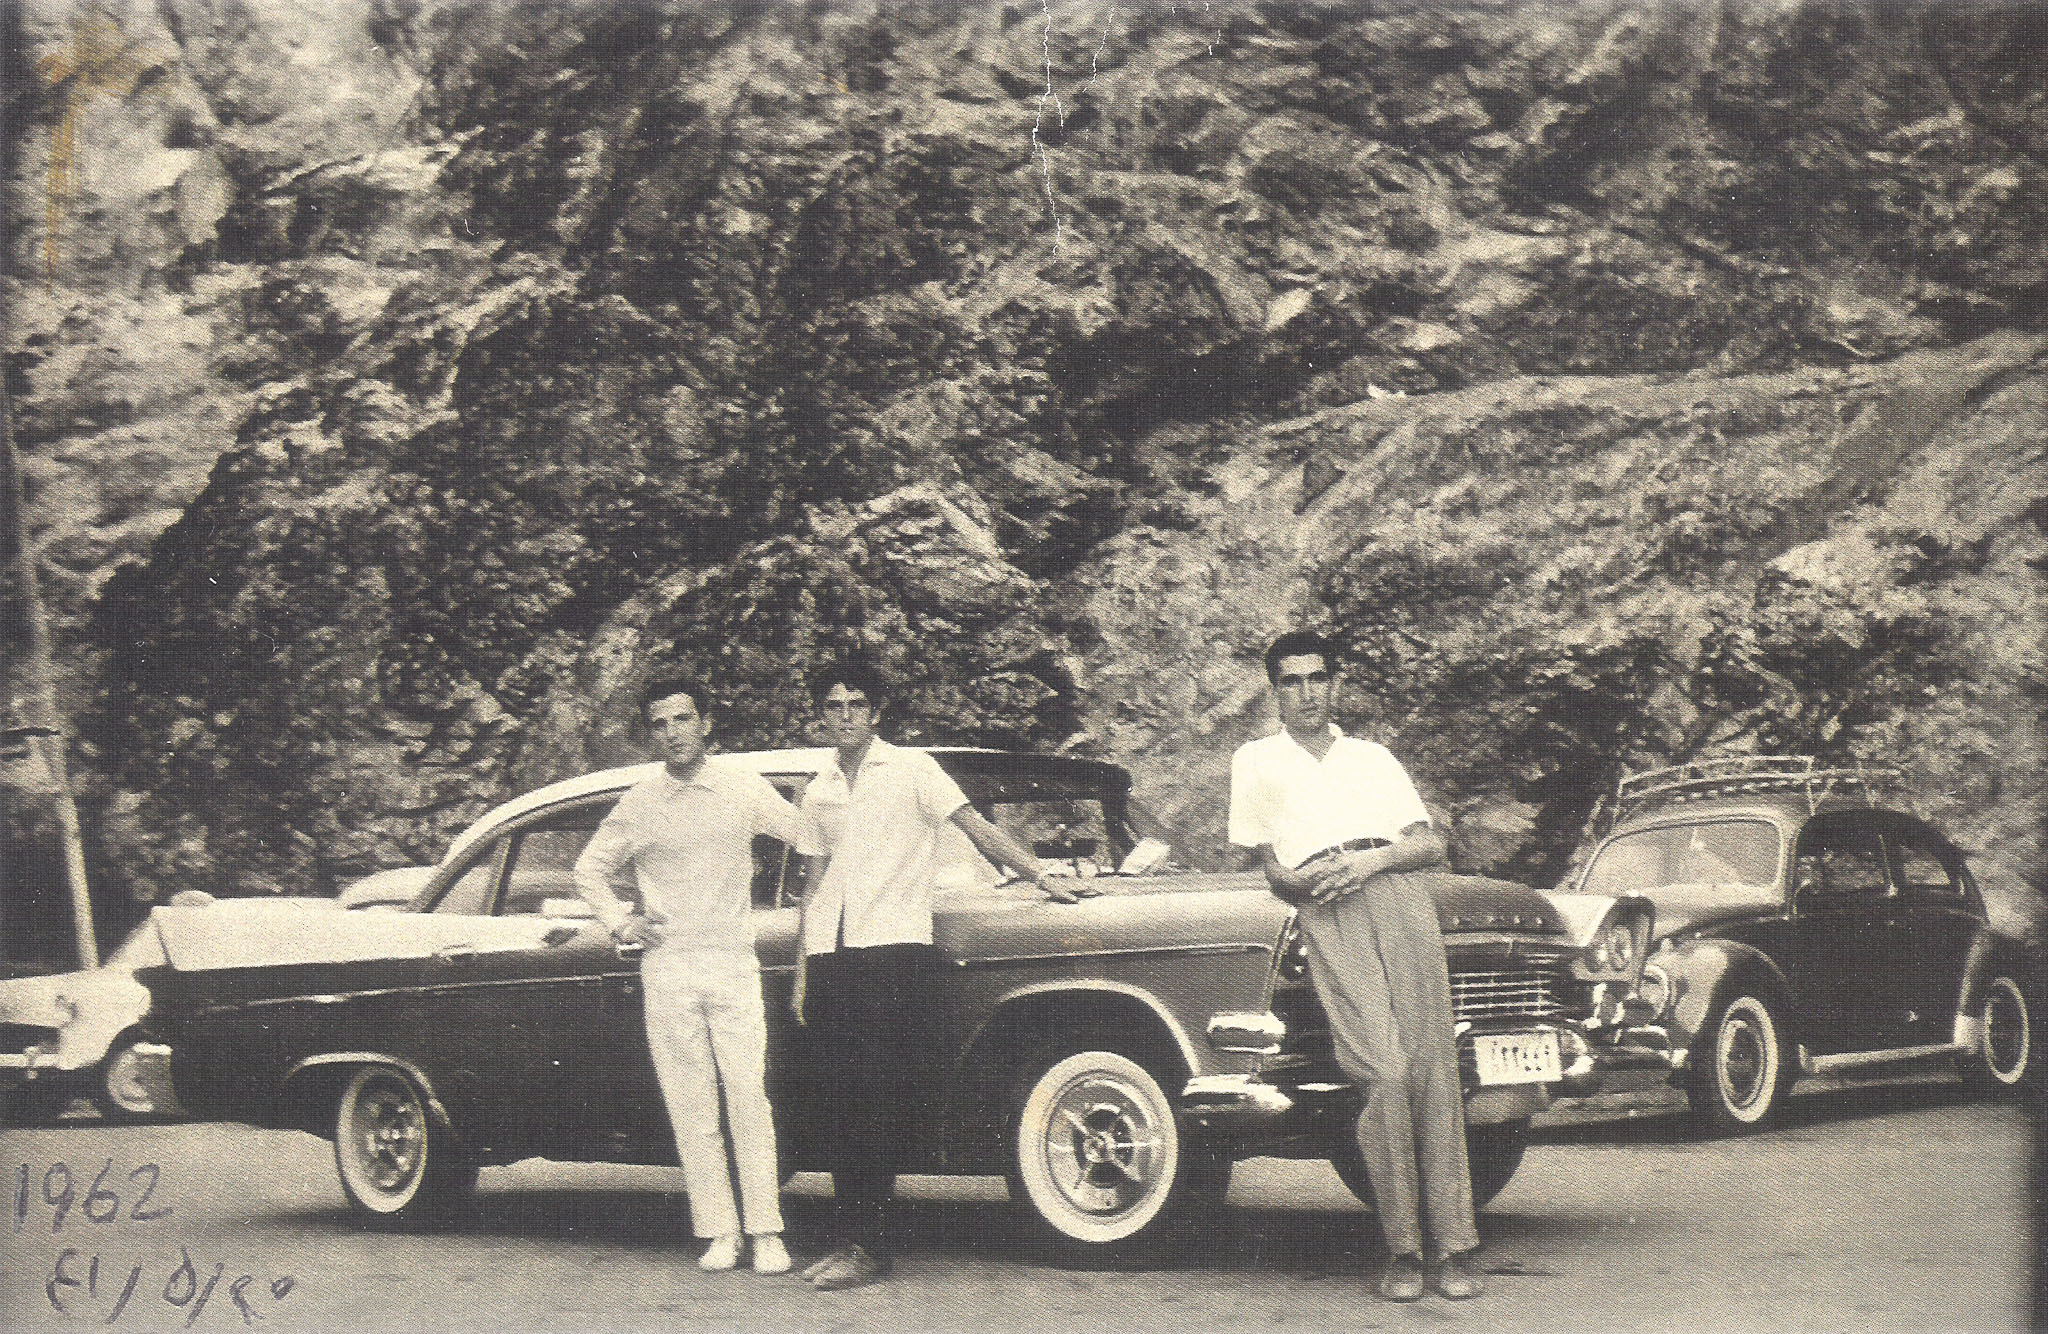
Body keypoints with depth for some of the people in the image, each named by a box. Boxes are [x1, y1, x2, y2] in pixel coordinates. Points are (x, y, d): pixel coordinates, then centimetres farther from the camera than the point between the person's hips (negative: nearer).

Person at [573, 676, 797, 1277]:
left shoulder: (743, 787, 3)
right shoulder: (638, 803, 6)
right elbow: (589, 869, 20)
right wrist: (620, 922, 7)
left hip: (733, 963, -1)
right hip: (667, 969, 1)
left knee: (749, 1101, -8)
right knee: (691, 1108, 1)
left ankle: (766, 1233, -6)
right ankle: (719, 1232, 5)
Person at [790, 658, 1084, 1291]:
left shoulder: (911, 769, 4)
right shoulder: (817, 792, 18)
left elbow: (976, 827, 0)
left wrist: (1039, 877, -7)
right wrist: (802, 971, 17)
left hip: (893, 948, -5)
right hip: (830, 955, 5)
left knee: (878, 1099, -9)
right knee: (844, 1101, 5)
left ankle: (868, 1244, -9)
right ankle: (852, 1239, 9)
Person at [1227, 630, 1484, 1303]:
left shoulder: (1375, 757, 28)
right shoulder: (1255, 761, 24)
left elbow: (1432, 845, 19)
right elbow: (1270, 867, 19)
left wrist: (1374, 858, -1)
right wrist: (1293, 881, -4)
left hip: (1399, 891, 2)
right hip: (1327, 914, -2)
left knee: (1431, 1065, -11)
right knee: (1383, 1071, -19)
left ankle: (1456, 1246, -13)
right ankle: (1402, 1249, -15)